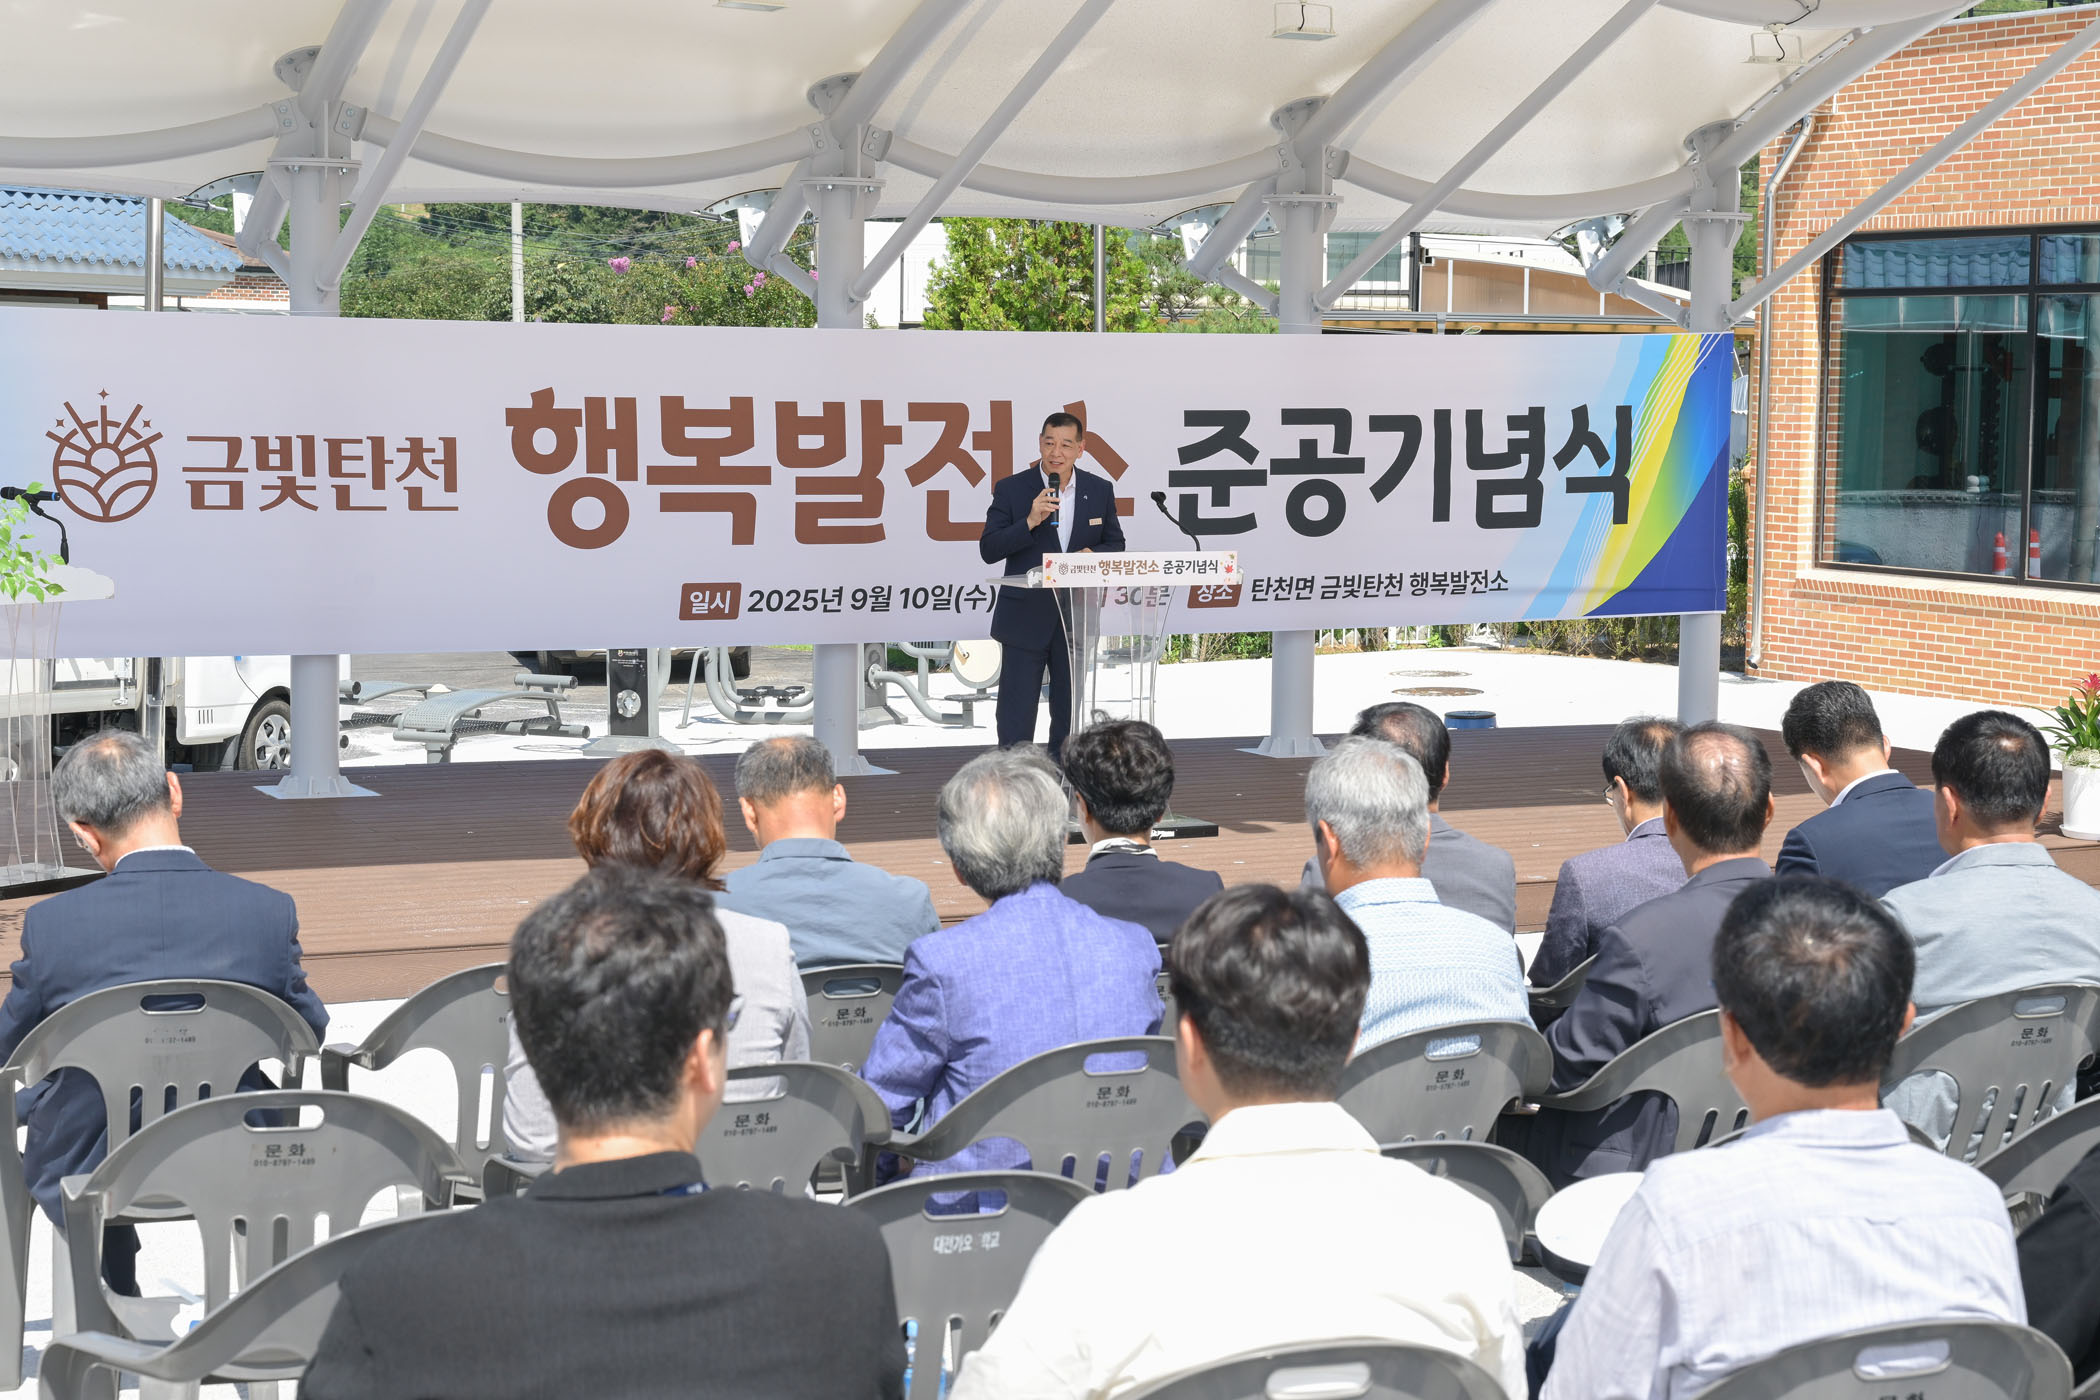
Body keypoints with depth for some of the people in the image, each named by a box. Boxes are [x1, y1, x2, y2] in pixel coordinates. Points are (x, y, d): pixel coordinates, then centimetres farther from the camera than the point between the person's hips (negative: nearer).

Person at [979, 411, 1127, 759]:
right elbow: (988, 550, -9)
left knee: (1069, 715, 12)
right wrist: (1030, 522, -22)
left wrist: (1093, 555, -11)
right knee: (1016, 717, -1)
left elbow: (1115, 545, 12)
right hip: (1026, 618, -3)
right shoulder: (1011, 489, -4)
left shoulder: (1100, 490, 5)